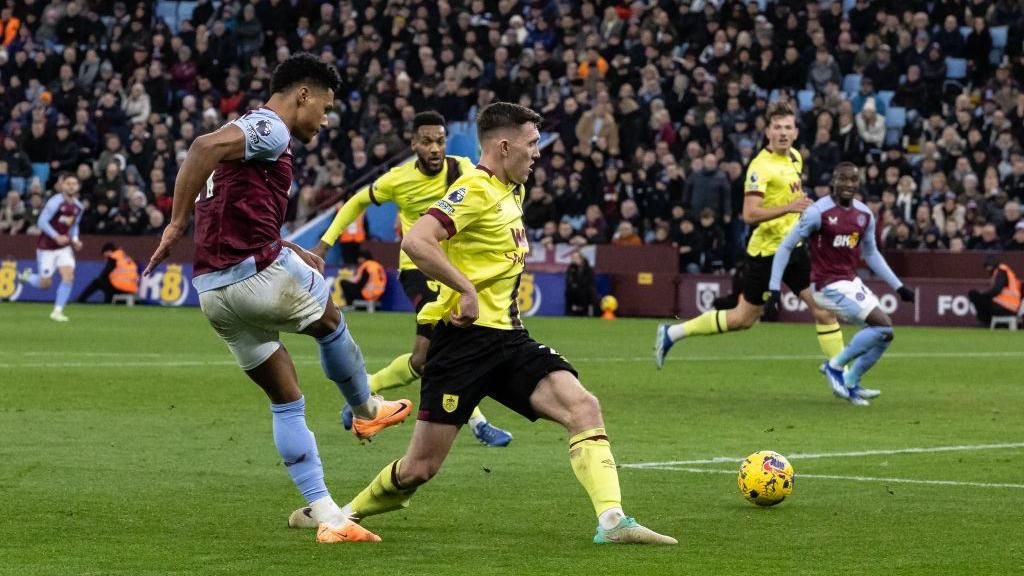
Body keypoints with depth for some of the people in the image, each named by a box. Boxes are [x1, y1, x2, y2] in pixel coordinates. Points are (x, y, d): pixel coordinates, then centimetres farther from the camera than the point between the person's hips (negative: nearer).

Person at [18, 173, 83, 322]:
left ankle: (57, 311, -6)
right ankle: (27, 277, 34)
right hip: (47, 247, -5)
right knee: (45, 284, 0)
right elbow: (42, 222, -20)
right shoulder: (55, 202, -19)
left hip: (64, 247, 5)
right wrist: (56, 237, -28)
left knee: (68, 276, -15)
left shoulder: (78, 207, 3)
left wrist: (75, 239, 1)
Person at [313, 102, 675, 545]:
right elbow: (416, 241, -26)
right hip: (463, 339, -8)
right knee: (420, 468, -3)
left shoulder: (511, 192, 16)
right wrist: (466, 290, -24)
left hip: (507, 338, 8)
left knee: (584, 408, -15)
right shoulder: (475, 190, -12)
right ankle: (348, 512, 22)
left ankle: (612, 521, -23)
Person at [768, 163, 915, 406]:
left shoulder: (864, 215, 5)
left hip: (852, 282, 8)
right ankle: (835, 366, -2)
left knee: (882, 334, 6)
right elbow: (786, 247, -10)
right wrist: (774, 287, -15)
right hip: (830, 286, -8)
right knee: (883, 327, -16)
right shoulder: (818, 212, -15)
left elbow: (871, 254, 20)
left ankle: (850, 384, 17)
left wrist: (898, 286, 17)